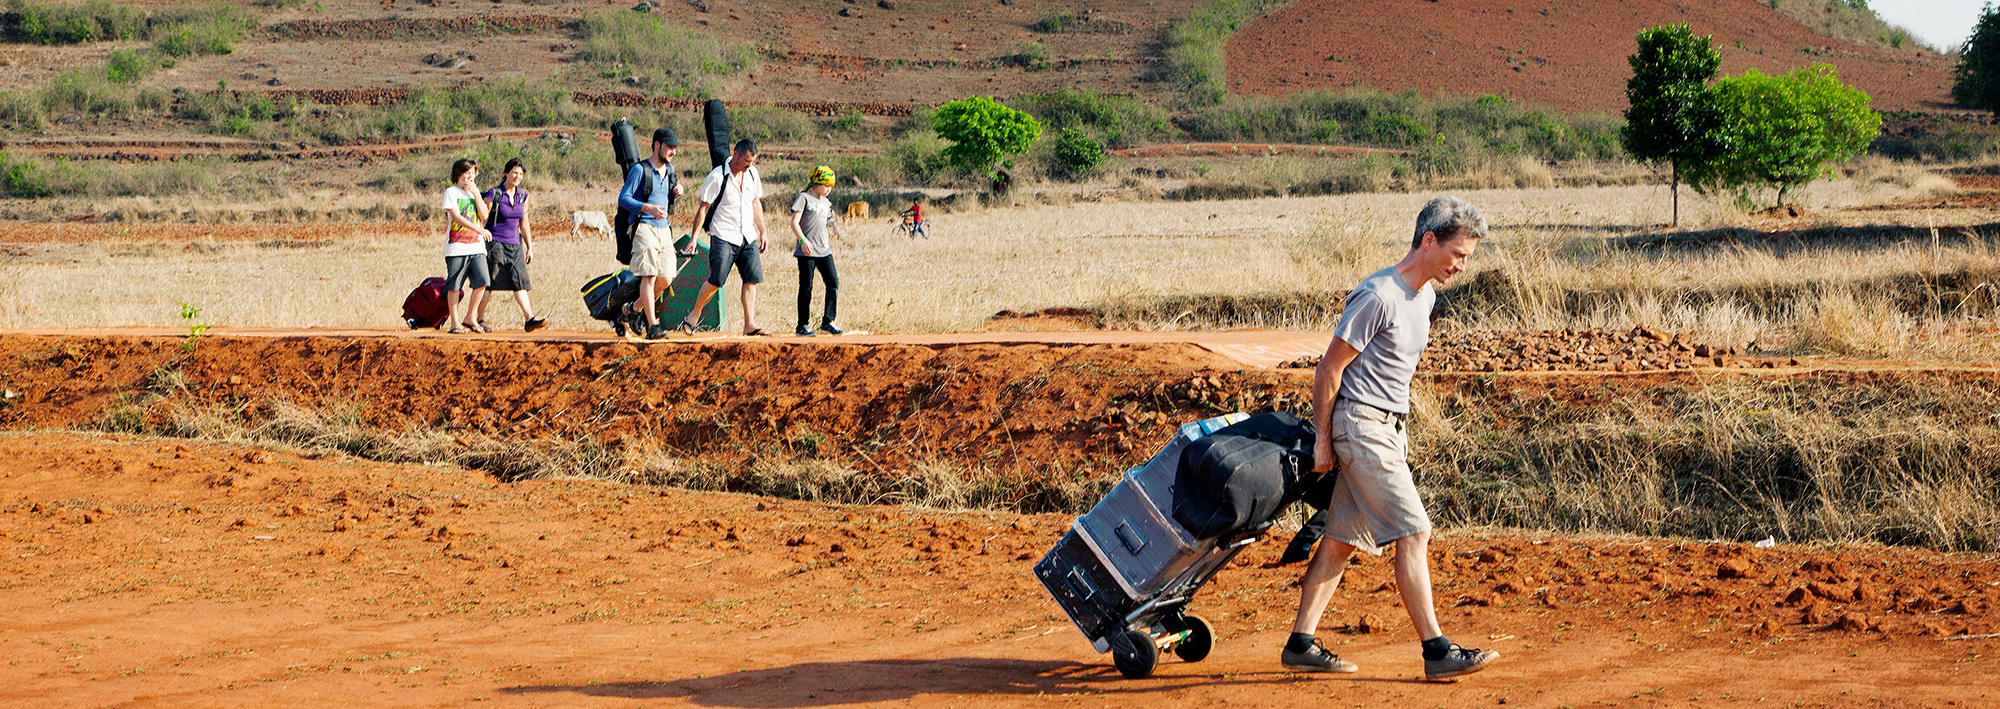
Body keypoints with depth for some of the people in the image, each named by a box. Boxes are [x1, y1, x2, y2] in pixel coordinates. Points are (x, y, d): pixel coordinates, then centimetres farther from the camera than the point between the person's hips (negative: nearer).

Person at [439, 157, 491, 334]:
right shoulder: (451, 192, 1)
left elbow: (484, 215, 5)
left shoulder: (475, 192, 18)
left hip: (477, 247, 4)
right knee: (454, 285, -4)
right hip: (456, 246, -4)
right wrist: (479, 229, -22)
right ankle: (455, 323, 3)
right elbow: (456, 216, -12)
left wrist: (476, 193, -2)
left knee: (482, 281, -9)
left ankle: (470, 319, 5)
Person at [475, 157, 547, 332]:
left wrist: (529, 248, 15)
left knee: (520, 281, -5)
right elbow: (482, 220, -6)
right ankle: (479, 319, 8)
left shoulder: (523, 195, 9)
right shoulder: (494, 194, -8)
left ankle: (529, 319, -13)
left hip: (514, 245, 5)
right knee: (488, 283, -2)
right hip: (495, 244, -5)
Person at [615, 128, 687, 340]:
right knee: (649, 276, -14)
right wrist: (649, 208, -23)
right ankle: (652, 326, -16)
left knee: (665, 279, 2)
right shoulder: (640, 169, -7)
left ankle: (635, 308, 25)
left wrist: (676, 193, 5)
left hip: (664, 228, 7)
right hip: (644, 227, -7)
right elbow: (623, 198, -10)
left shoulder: (669, 169, 15)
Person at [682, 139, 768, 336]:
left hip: (747, 237, 6)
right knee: (717, 280, -12)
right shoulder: (717, 177, -12)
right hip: (723, 236, -6)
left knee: (752, 279, -5)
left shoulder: (751, 173, 8)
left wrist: (762, 232, 18)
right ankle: (692, 317, 5)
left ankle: (749, 324, -5)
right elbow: (703, 208, -8)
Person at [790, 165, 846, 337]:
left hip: (824, 250, 7)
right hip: (806, 251, -7)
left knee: (833, 282, -4)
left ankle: (827, 322, 2)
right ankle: (802, 326, 2)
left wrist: (832, 231, 6)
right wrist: (803, 240, -24)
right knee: (806, 287, -4)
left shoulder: (826, 203, 19)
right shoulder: (804, 198, -3)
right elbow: (794, 223, -10)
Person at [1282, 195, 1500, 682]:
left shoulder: (1425, 295, 11)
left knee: (1342, 538, 10)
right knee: (1413, 533, -12)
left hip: (1385, 429, 9)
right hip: (1362, 425, -9)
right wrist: (1323, 441, -10)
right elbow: (1329, 368, -15)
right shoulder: (1380, 296, -18)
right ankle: (1436, 651, -12)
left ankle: (1301, 643, 14)